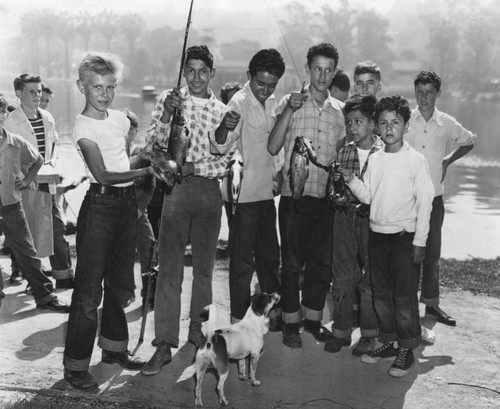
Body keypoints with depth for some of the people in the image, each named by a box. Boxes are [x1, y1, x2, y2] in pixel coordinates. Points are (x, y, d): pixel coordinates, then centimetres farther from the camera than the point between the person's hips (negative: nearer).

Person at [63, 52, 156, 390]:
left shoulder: (120, 118, 9)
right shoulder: (84, 126, -10)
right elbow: (103, 175, -16)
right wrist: (145, 171, -13)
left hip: (127, 203, 7)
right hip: (100, 205, -7)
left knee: (120, 282, 16)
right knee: (89, 288, -4)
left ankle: (114, 348, 31)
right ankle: (76, 366, 5)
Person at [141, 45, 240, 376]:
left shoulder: (223, 111, 8)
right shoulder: (169, 100, 3)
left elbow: (225, 163, 1)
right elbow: (153, 145, -6)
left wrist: (191, 167, -14)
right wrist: (167, 115, -18)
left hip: (209, 193, 3)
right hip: (175, 191, -2)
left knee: (204, 267, 12)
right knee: (170, 270, -4)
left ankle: (198, 330, 29)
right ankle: (165, 345, 0)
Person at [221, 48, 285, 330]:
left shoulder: (272, 103, 9)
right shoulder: (239, 103, -14)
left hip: (266, 192, 7)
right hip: (243, 194, -7)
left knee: (270, 255, 17)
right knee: (243, 260, 2)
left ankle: (276, 311, 30)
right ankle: (239, 318, 14)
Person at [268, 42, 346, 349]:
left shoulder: (339, 110, 9)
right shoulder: (290, 102, 0)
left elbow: (341, 154, 16)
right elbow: (273, 148, -9)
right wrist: (288, 111, -17)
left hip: (326, 197, 3)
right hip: (294, 194, -3)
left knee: (322, 261, 9)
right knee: (292, 262, 3)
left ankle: (313, 317, 25)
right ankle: (291, 322, 16)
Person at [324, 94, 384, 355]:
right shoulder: (344, 152, 6)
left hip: (371, 218, -4)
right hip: (345, 218, 4)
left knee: (370, 277, 5)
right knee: (342, 277, 8)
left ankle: (369, 334, 19)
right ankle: (341, 332, 20)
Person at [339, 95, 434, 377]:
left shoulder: (416, 160, -8)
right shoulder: (375, 159, 7)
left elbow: (425, 202, -8)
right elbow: (368, 196, 9)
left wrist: (419, 241, -11)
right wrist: (351, 180, -9)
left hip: (404, 237, -5)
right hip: (378, 235, 6)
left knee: (405, 295, -1)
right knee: (381, 293, 13)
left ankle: (407, 351, 12)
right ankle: (390, 342, 28)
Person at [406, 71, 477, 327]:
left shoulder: (447, 124, 1)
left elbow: (469, 142, 20)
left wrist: (447, 161, 11)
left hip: (434, 197, 2)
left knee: (432, 251, 9)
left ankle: (431, 301, 21)